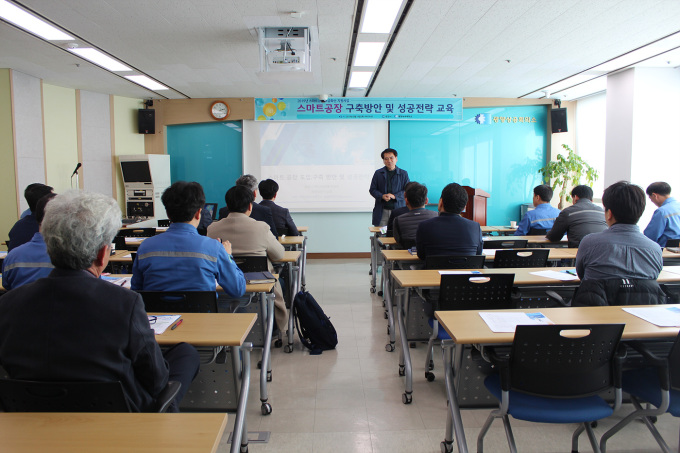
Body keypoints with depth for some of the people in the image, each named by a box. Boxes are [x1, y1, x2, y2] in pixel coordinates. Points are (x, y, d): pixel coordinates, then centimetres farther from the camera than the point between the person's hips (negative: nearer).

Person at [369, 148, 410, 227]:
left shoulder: (403, 174, 9)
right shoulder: (378, 173, 10)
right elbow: (372, 189, 8)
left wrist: (395, 196, -13)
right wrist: (382, 196, -11)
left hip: (398, 210, 0)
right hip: (382, 211, 0)